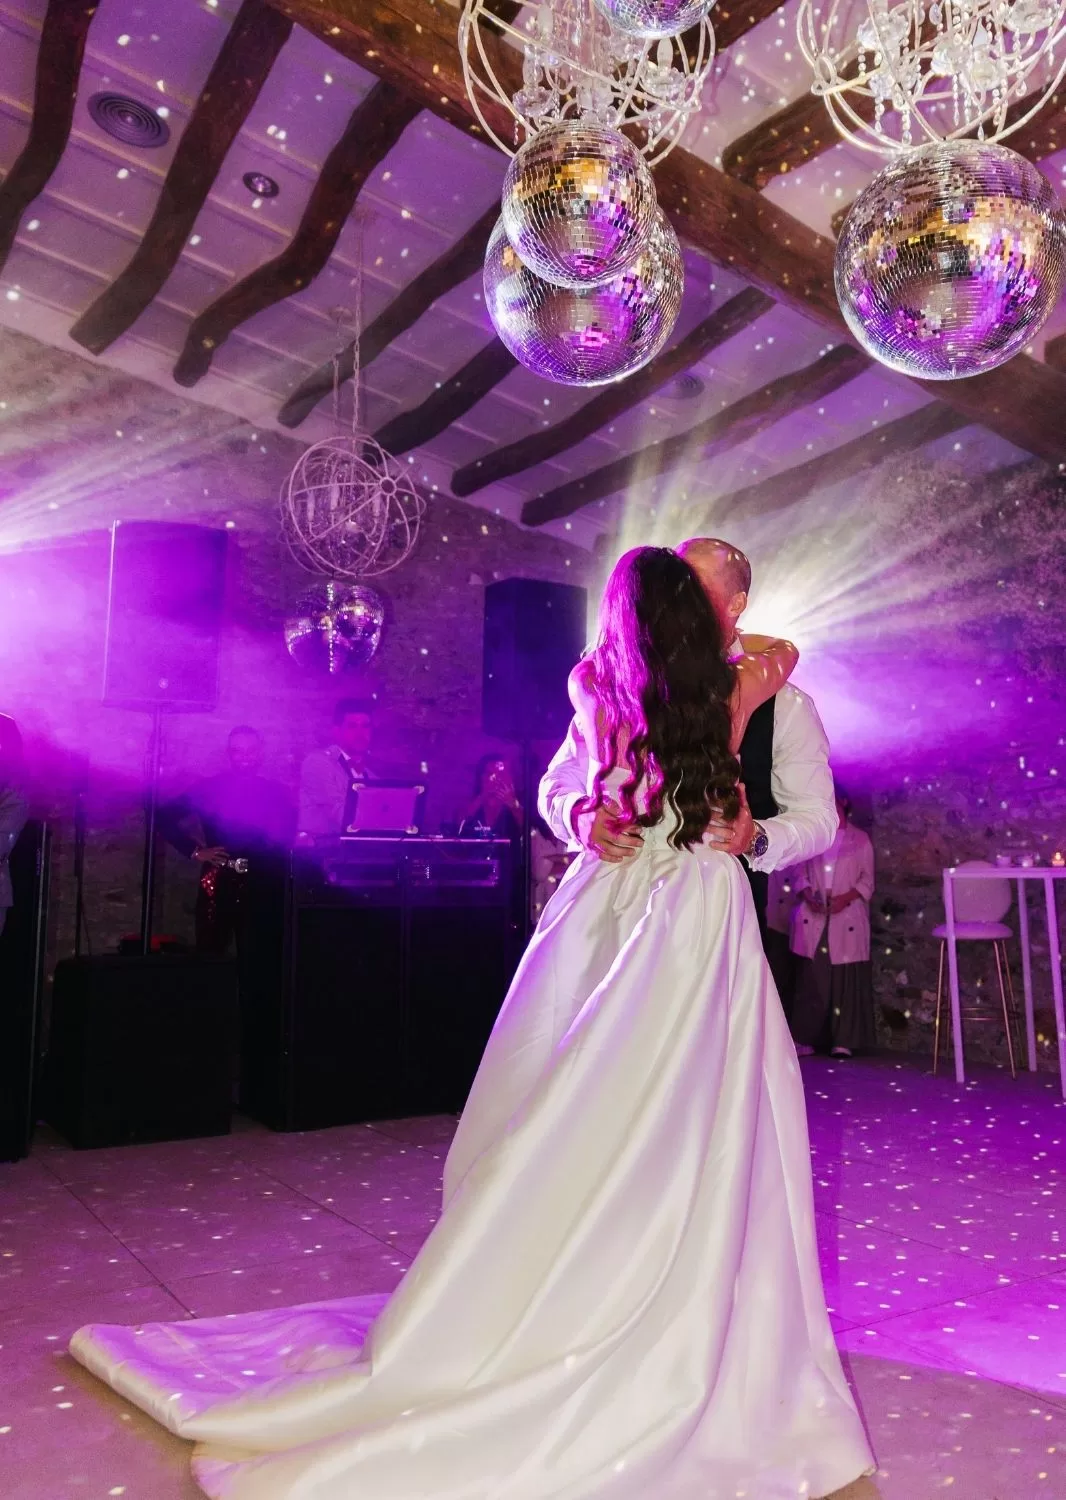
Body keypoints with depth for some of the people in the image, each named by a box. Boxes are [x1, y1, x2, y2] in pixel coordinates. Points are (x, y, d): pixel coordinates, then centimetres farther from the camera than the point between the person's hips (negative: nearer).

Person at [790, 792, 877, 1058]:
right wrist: (808, 896, -8)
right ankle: (806, 1038, 3)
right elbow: (802, 874, 12)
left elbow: (867, 881, 3)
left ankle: (843, 1041, 1)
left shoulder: (860, 839, 8)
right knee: (811, 979, -1)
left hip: (847, 917, -1)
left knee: (845, 980, -2)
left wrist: (844, 898, -12)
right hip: (814, 917, 2)